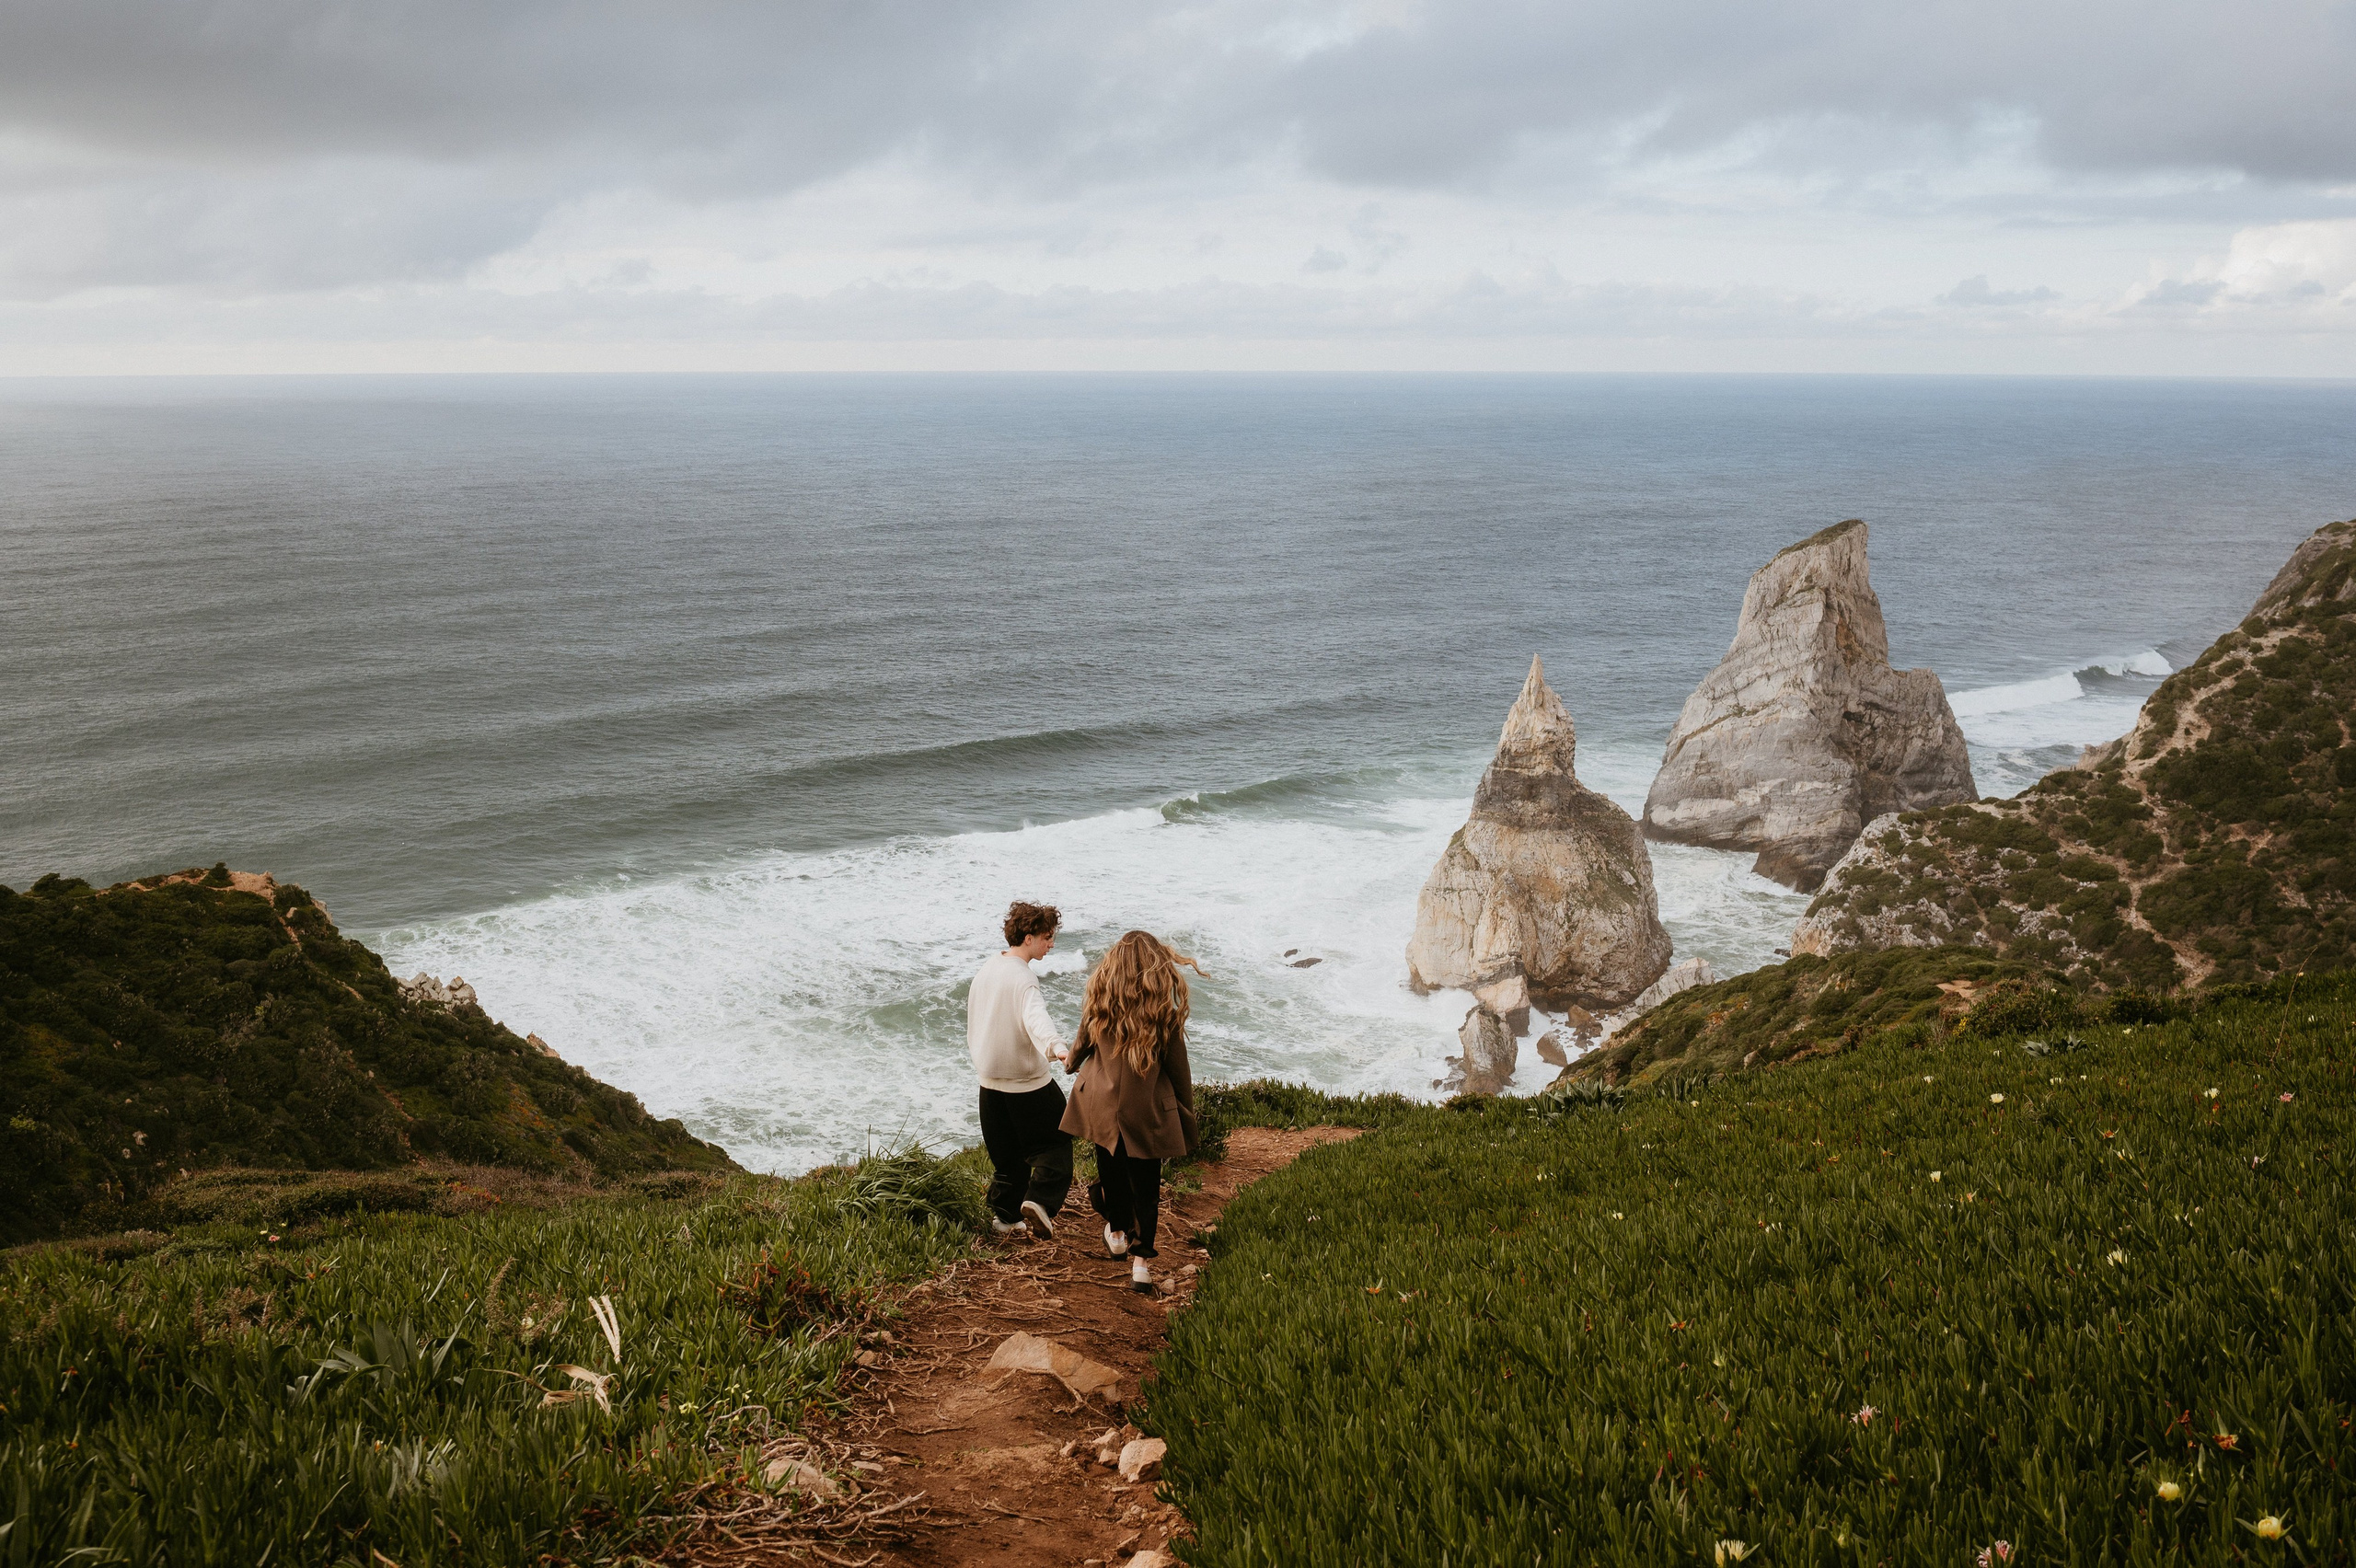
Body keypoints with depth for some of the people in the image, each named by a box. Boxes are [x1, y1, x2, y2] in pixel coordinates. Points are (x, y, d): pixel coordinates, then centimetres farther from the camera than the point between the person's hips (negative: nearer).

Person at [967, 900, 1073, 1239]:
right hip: (1027, 1081, -8)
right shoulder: (1022, 977, -19)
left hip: (989, 1081, 8)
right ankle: (1040, 1200, -17)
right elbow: (1035, 1017, -40)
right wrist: (1055, 1046, -57)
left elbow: (973, 1030, 19)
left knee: (1006, 1154, 18)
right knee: (1054, 1144, 1)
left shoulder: (984, 973, 8)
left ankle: (1004, 1215, 19)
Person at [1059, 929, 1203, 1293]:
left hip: (1103, 1105, 3)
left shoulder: (1098, 1004, -11)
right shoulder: (1165, 1013, -18)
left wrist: (1071, 1062, 31)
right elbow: (1178, 1069, -10)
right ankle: (1140, 1259, 5)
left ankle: (1117, 1232, 44)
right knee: (1145, 1185, 10)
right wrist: (1187, 1115, 4)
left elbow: (1081, 1045, 7)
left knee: (1111, 1171, 25)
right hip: (1146, 1112, -3)